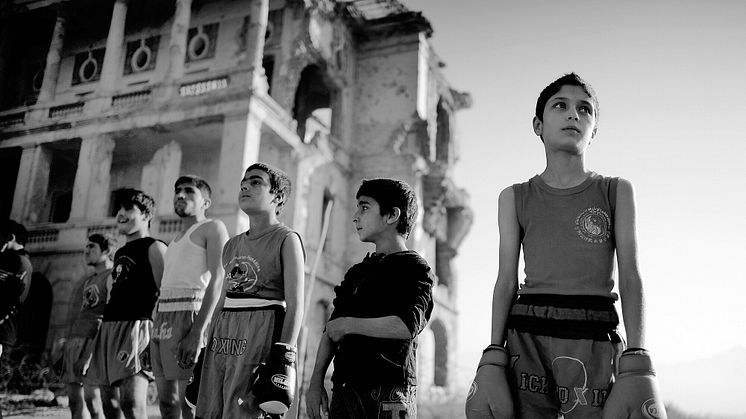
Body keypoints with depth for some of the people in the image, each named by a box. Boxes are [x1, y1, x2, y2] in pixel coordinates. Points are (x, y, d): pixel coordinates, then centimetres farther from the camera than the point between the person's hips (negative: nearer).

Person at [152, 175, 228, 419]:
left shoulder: (213, 228, 1)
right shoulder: (176, 241, 26)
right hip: (162, 320, 8)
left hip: (190, 316, -8)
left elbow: (217, 280, -12)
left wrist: (197, 333, -22)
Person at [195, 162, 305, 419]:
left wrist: (284, 356, -17)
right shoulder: (232, 246, 18)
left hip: (261, 332, -6)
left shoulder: (286, 239, -2)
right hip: (222, 338, 7)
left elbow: (295, 305, -9)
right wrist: (207, 348, 17)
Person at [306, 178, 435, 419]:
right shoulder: (356, 273, 18)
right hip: (345, 390, 6)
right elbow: (331, 330, 18)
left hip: (389, 394, -5)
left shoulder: (414, 268, -3)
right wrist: (316, 381, 8)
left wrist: (349, 325, -10)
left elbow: (409, 326, -19)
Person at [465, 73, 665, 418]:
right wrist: (494, 358, -3)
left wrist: (636, 359, -8)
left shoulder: (616, 191, 9)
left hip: (594, 340, 0)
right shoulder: (515, 198, 11)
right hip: (526, 337, 1)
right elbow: (506, 280, 6)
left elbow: (630, 277, 3)